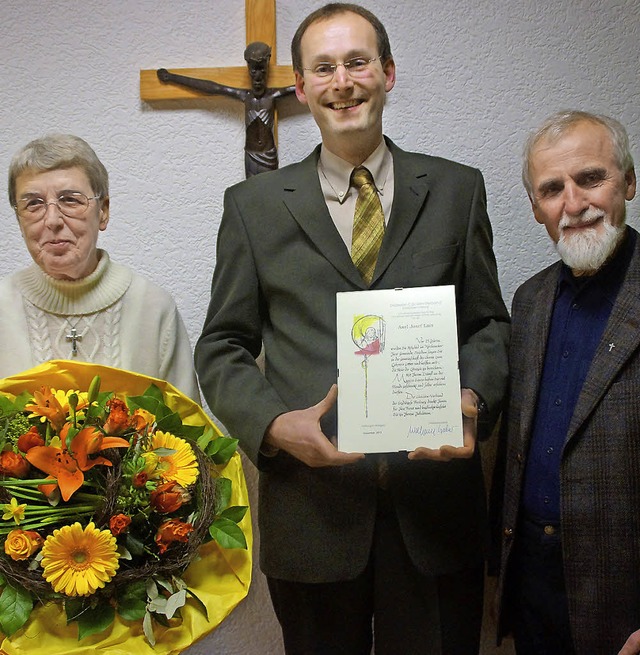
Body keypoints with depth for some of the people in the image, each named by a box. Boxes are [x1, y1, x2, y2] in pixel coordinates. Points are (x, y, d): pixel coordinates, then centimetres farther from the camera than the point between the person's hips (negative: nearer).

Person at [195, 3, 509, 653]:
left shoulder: (457, 189, 7)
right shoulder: (254, 204, 5)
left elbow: (489, 322, 10)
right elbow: (222, 348, 5)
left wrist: (471, 398, -10)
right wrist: (274, 424, -12)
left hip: (435, 507, 1)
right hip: (310, 507, 0)